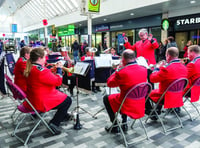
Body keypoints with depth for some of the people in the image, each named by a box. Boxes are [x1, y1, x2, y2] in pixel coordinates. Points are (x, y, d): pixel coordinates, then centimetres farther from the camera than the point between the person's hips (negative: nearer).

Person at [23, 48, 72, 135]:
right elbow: (58, 82, -22)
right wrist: (59, 69, -8)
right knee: (68, 100, 6)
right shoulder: (41, 71, -29)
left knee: (61, 95, 28)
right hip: (41, 102, -10)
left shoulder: (30, 68, 2)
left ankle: (65, 116, 43)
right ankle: (54, 123, 2)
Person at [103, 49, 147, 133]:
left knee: (106, 98, 19)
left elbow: (109, 84, -7)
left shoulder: (121, 72, -24)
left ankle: (115, 127, 22)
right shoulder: (144, 70, -6)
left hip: (127, 105, -6)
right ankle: (124, 124, 35)